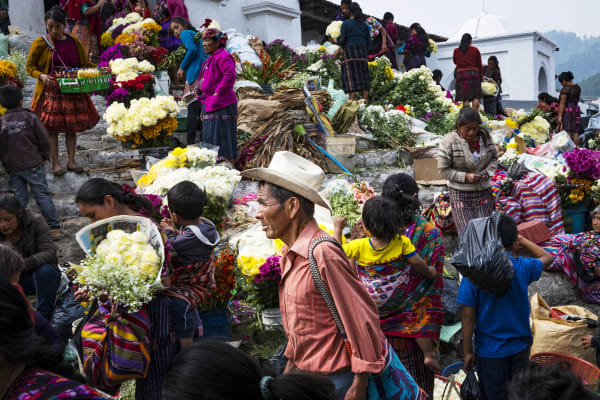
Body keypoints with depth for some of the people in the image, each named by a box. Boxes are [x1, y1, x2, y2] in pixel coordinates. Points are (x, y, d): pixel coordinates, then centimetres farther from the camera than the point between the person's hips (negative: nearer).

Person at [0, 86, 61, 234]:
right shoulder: (30, 117, -4)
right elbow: (43, 139, -6)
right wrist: (44, 156, 8)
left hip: (12, 167, 2)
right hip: (33, 164, -2)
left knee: (19, 198, 9)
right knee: (42, 195, 2)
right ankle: (54, 227, 1)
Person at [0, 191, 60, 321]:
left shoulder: (36, 221, -17)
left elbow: (50, 253, -26)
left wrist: (23, 264, -43)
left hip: (42, 277, -2)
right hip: (12, 279, 2)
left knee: (45, 270, -34)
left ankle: (44, 316, -20)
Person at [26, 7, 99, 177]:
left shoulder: (73, 42, 6)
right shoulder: (41, 43, -4)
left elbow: (85, 63, 15)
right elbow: (30, 67, 0)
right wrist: (42, 76, -19)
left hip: (73, 92, 3)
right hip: (51, 91, -3)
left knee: (72, 127, 8)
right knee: (51, 127, -1)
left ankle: (71, 161, 19)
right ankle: (55, 163, 11)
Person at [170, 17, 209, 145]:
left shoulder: (186, 33, 6)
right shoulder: (196, 34, 30)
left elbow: (192, 50, -12)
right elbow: (204, 53, 22)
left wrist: (182, 67, -4)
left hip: (196, 75, -8)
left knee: (192, 110, -11)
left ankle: (190, 143, -16)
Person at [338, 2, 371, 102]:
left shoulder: (345, 23, -3)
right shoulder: (364, 24, 12)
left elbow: (342, 40, -7)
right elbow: (368, 41, 11)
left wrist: (337, 41, 13)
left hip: (350, 51, -4)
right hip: (362, 52, 4)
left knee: (351, 76, -7)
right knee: (363, 76, 5)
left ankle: (352, 101, -16)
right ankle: (366, 101, 0)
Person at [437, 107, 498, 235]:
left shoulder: (485, 136, 1)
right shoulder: (449, 141, -13)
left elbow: (494, 157, 14)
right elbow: (443, 170, -11)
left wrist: (489, 170, -7)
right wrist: (465, 176, -19)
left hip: (484, 191, 4)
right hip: (461, 195, -4)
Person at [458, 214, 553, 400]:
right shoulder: (522, 267, -12)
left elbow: (468, 316, -15)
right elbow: (547, 257, 12)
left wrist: (468, 351, -4)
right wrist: (521, 239, 7)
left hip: (490, 350, -2)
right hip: (520, 347, 3)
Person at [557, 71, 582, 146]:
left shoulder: (565, 89, -14)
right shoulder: (578, 87, 8)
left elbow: (562, 103, -16)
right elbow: (577, 100, 17)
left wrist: (560, 116, -15)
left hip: (566, 111, -7)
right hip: (576, 110, 7)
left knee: (567, 132, -5)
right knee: (575, 132, 9)